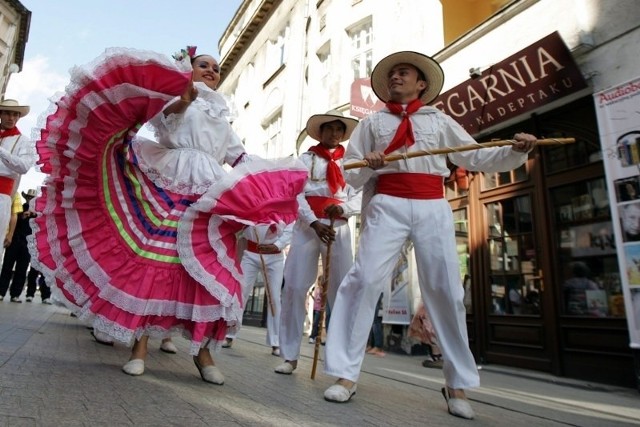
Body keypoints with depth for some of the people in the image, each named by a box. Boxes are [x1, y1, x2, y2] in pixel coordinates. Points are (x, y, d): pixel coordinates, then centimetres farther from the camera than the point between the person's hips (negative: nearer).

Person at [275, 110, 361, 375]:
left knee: (343, 291, -1)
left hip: (339, 228, 1)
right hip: (307, 225, 0)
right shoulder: (305, 159, 12)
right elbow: (296, 194, -1)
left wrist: (342, 208, -16)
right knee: (294, 287, -4)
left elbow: (359, 198, 6)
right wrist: (314, 223, -16)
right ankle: (290, 355, 8)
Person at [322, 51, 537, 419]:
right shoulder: (372, 123, 18)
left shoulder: (440, 121, 20)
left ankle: (458, 385, 14)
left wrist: (516, 151, -2)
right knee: (365, 280, -14)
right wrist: (368, 166, -10)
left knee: (447, 291, -1)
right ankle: (346, 374, -3)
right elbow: (350, 174, 12)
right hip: (387, 206, 0)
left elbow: (477, 157, 14)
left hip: (433, 208, 1)